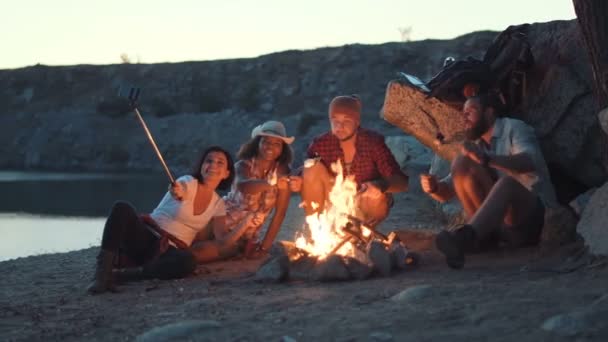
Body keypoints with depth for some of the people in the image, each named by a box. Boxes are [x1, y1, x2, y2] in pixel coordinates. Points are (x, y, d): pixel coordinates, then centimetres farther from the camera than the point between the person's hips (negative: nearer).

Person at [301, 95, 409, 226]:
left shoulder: (373, 142, -18)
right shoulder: (321, 144, -13)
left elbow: (402, 182, -24)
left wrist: (380, 185, -46)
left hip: (364, 207, -1)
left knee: (376, 195, -33)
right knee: (313, 167, -20)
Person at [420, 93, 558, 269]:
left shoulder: (513, 128, -1)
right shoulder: (476, 146, 16)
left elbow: (529, 162, -24)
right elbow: (447, 191, 10)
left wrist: (487, 159, -40)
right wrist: (434, 187, -15)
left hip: (535, 215, -6)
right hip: (498, 221, 6)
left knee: (508, 180, -38)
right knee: (461, 162, -9)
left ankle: (465, 236, -62)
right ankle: (483, 233, -17)